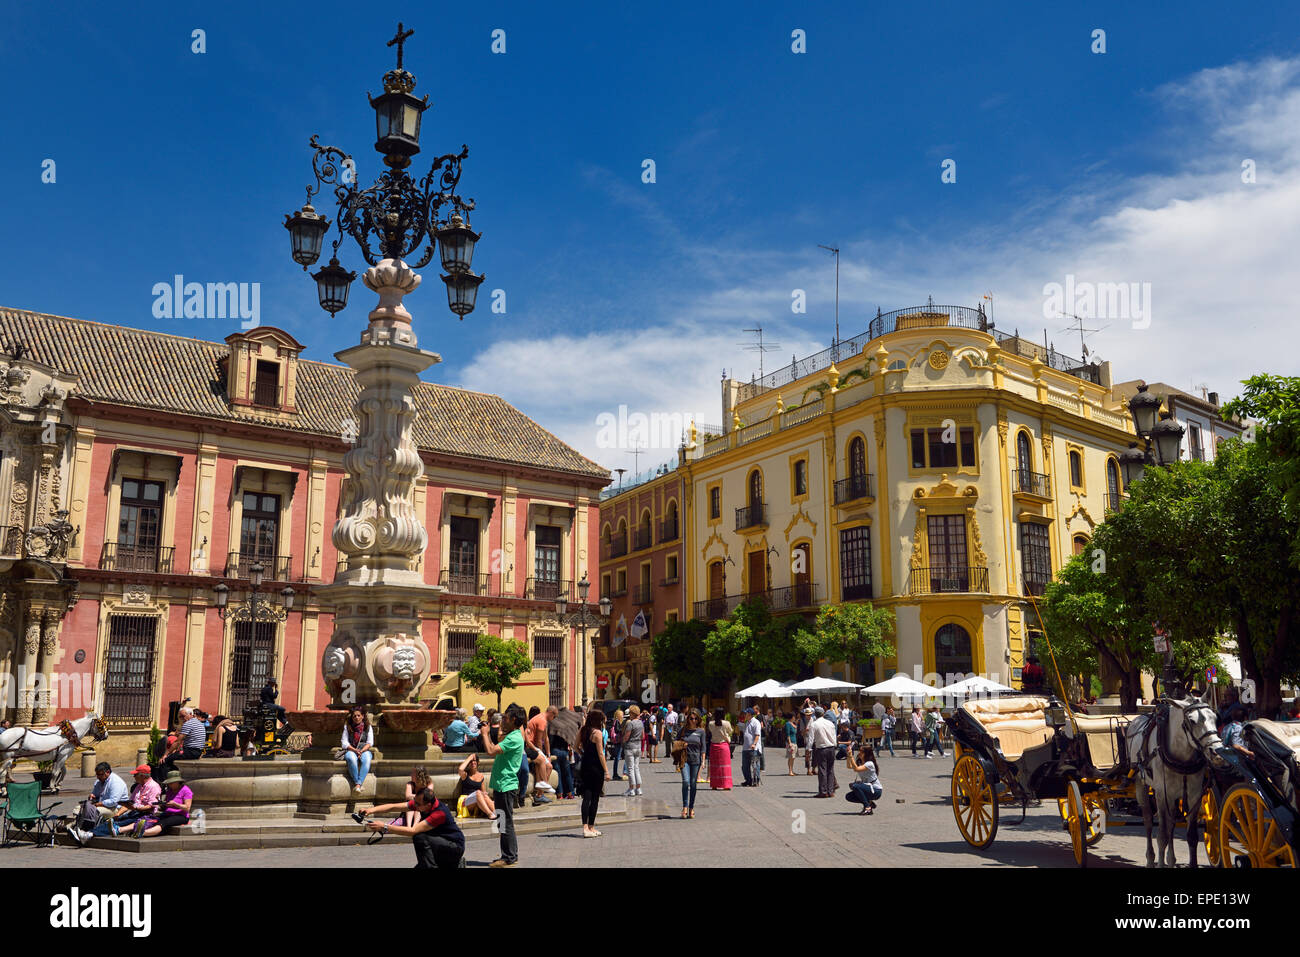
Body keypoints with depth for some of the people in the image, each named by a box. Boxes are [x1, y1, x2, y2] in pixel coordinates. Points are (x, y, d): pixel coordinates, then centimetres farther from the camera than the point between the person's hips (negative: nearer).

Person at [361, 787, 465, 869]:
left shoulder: (440, 812, -31)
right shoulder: (419, 802, -8)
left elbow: (413, 831, -33)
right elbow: (394, 807, -7)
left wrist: (385, 827, -33)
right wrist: (371, 810, -21)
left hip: (456, 846, -9)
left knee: (420, 838, -26)